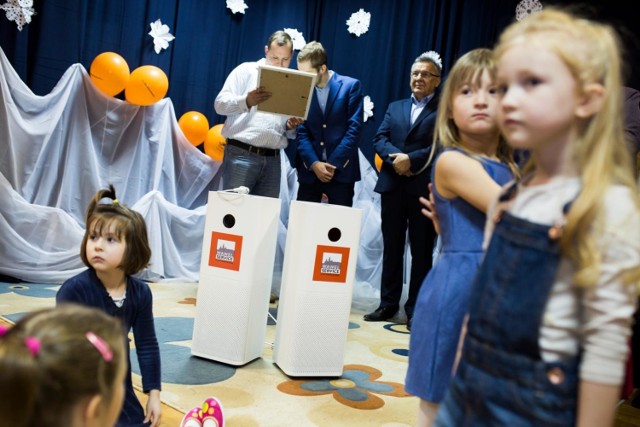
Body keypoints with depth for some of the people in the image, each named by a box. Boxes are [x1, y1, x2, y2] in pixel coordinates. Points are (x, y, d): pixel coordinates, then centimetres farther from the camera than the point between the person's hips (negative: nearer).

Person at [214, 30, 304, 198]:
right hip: (241, 154, -4)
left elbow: (290, 134, 21)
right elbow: (220, 104, -4)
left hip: (272, 159, 4)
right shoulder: (246, 70, 6)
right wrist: (246, 101, -22)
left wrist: (291, 127, -4)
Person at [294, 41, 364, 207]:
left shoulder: (351, 86, -2)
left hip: (341, 170, -2)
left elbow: (354, 128, -7)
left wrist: (333, 164, -12)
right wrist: (314, 163, -12)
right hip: (310, 170, 3)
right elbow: (301, 132, 2)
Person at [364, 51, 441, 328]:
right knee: (391, 248, 10)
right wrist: (395, 158, -11)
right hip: (393, 186, 5)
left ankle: (415, 310, 12)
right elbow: (379, 139, 7)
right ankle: (388, 304, 19)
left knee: (421, 251, 3)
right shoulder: (395, 107, 19)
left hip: (424, 189, -4)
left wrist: (411, 159, -17)